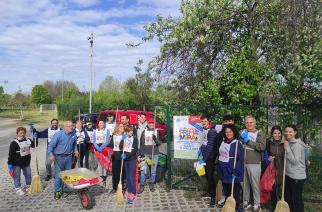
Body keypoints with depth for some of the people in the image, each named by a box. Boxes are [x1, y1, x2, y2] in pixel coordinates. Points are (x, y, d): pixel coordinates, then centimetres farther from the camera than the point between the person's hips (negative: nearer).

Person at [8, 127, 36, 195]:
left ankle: (28, 186, 31)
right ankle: (17, 188, 21)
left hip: (26, 162, 5)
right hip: (17, 163, -5)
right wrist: (10, 164, -16)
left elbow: (34, 145, 15)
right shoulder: (14, 143, -14)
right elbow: (11, 154, -14)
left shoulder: (28, 140, 2)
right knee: (16, 176, 5)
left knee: (28, 175, 13)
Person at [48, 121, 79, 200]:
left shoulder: (73, 135, -1)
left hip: (69, 157, 4)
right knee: (58, 175, 1)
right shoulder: (58, 134, -16)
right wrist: (51, 155, -21)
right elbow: (51, 145, -12)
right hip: (59, 157, -4)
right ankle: (57, 191, 14)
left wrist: (75, 150, 8)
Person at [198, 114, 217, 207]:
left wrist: (204, 158, -22)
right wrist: (201, 148, 5)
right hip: (204, 155, 7)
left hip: (210, 157, -7)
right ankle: (209, 191, 33)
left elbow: (210, 146, -21)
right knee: (207, 175, 17)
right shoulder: (203, 129, 5)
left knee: (210, 176, -5)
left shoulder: (212, 131, -17)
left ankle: (213, 196, 3)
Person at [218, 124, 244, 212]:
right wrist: (219, 168, 14)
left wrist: (236, 171, -21)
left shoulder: (237, 143, -11)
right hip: (223, 171, 6)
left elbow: (240, 159, -15)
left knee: (234, 190, 5)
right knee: (226, 190, 15)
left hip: (231, 170, -6)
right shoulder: (223, 142, 8)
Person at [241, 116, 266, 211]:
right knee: (244, 183, 14)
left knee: (255, 184, 3)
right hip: (242, 163, 4)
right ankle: (246, 201, 30)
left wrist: (248, 141, -16)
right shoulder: (242, 132, 8)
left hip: (254, 163, -4)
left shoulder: (260, 133, -3)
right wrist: (242, 139, -5)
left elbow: (262, 147, -17)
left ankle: (257, 204, 19)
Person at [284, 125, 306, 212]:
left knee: (296, 199, 3)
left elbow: (295, 161, -23)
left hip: (297, 177, -8)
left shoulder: (297, 145, -17)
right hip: (288, 175, 9)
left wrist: (287, 148, -23)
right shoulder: (288, 143, 8)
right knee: (287, 198, 18)